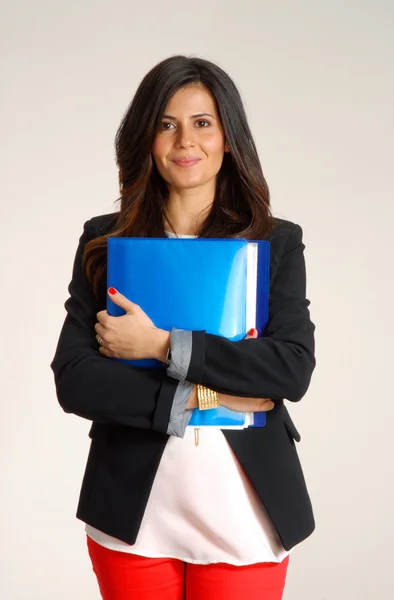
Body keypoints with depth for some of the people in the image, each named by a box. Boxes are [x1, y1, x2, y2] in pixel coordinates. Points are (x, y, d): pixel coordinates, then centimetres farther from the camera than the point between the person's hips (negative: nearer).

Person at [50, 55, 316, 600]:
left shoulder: (278, 243, 1)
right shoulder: (105, 242, 2)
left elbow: (295, 369, -11)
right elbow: (72, 380, -6)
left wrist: (163, 344, -16)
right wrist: (194, 397, -15)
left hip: (243, 514, 0)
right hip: (133, 515, 1)